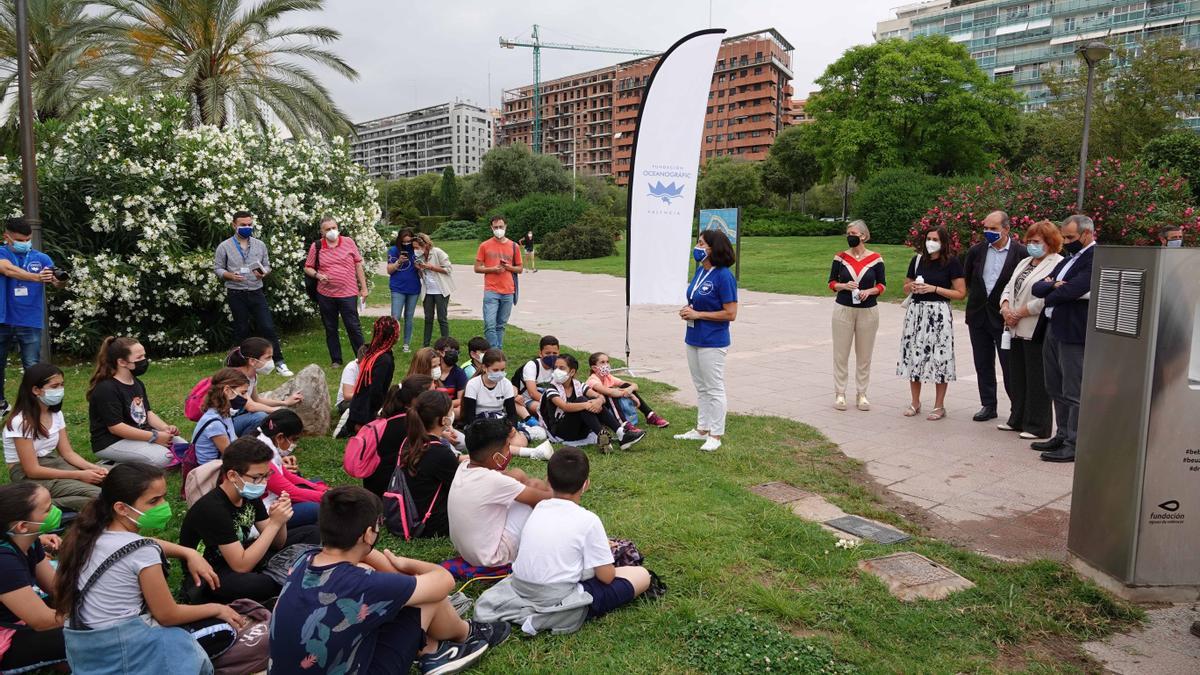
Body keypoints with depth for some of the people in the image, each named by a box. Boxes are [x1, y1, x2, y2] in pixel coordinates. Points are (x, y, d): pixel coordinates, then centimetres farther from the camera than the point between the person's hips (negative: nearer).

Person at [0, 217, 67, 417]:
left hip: (30, 322, -1)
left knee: (33, 368, -1)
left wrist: (60, 282, -37)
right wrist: (36, 277, -41)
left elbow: (55, 280, -11)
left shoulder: (41, 259, 3)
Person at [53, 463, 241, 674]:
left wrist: (189, 553, 8)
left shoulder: (92, 534, 1)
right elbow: (168, 616, -11)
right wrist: (215, 609, 3)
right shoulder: (142, 553, -21)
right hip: (120, 650, -8)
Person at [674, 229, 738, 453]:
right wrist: (688, 309, -2)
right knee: (700, 387, 18)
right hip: (694, 338, 9)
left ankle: (715, 435, 15)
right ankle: (702, 429, 31)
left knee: (714, 389, 4)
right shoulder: (700, 270, 6)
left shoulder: (724, 276, -19)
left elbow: (730, 314, -20)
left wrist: (697, 314, -19)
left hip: (713, 342, -9)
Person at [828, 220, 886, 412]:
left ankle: (862, 394, 16)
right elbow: (831, 282, 6)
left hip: (868, 311, 0)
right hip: (843, 309, 0)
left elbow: (882, 285, 5)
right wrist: (844, 286, -14)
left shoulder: (875, 259, 0)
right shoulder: (840, 257, 1)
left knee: (864, 355, 6)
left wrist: (869, 291, -15)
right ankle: (839, 394, 10)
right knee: (841, 353, 2)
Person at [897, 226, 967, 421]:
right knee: (913, 354, 4)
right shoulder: (918, 260, 10)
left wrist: (934, 288, -13)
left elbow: (960, 293, -5)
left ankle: (939, 406, 9)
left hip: (939, 313, -4)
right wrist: (913, 286, -2)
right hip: (916, 311, 4)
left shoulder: (952, 262, -3)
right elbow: (906, 286, 21)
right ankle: (915, 403, 17)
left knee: (939, 357, -3)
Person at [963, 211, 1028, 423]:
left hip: (1005, 316, -4)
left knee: (1010, 366, 1)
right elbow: (967, 278, 17)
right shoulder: (976, 251, 3)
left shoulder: (1021, 252, -9)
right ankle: (988, 405, 21)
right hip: (979, 316, 4)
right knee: (983, 365, 11)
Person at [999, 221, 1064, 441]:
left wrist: (1019, 313, -15)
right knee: (1017, 378, 15)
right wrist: (1006, 308, -2)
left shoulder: (1057, 265, -11)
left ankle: (1037, 426, 9)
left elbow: (1047, 299, -21)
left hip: (1036, 332, -9)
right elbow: (1009, 288, 17)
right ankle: (1018, 420, 27)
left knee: (1037, 381, 0)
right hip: (1018, 330, 9)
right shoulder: (1024, 263, 19)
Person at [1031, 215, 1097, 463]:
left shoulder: (1096, 258, -11)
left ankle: (1075, 445, 4)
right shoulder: (1067, 260, 18)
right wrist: (1053, 286, -12)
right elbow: (1037, 288, 10)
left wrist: (1050, 295, -3)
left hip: (1073, 333, -9)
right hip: (1051, 330, 9)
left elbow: (1073, 289, -23)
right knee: (1056, 389, 16)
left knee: (1073, 393, -3)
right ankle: (1063, 436, 27)